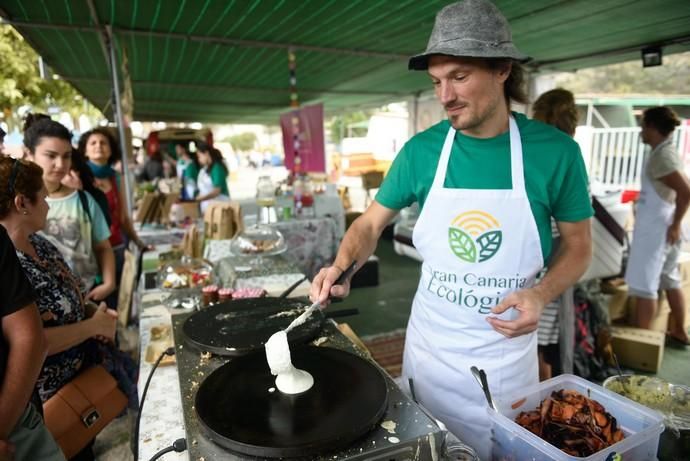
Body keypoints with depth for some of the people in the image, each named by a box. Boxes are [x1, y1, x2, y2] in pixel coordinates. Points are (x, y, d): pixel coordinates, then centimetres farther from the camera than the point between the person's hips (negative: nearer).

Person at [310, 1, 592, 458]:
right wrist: (342, 266, -19)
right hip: (429, 346, 2)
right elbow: (371, 222, 0)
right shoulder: (421, 150, -9)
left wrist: (541, 294, -19)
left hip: (507, 353, -1)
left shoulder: (555, 150, -12)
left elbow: (578, 246, -1)